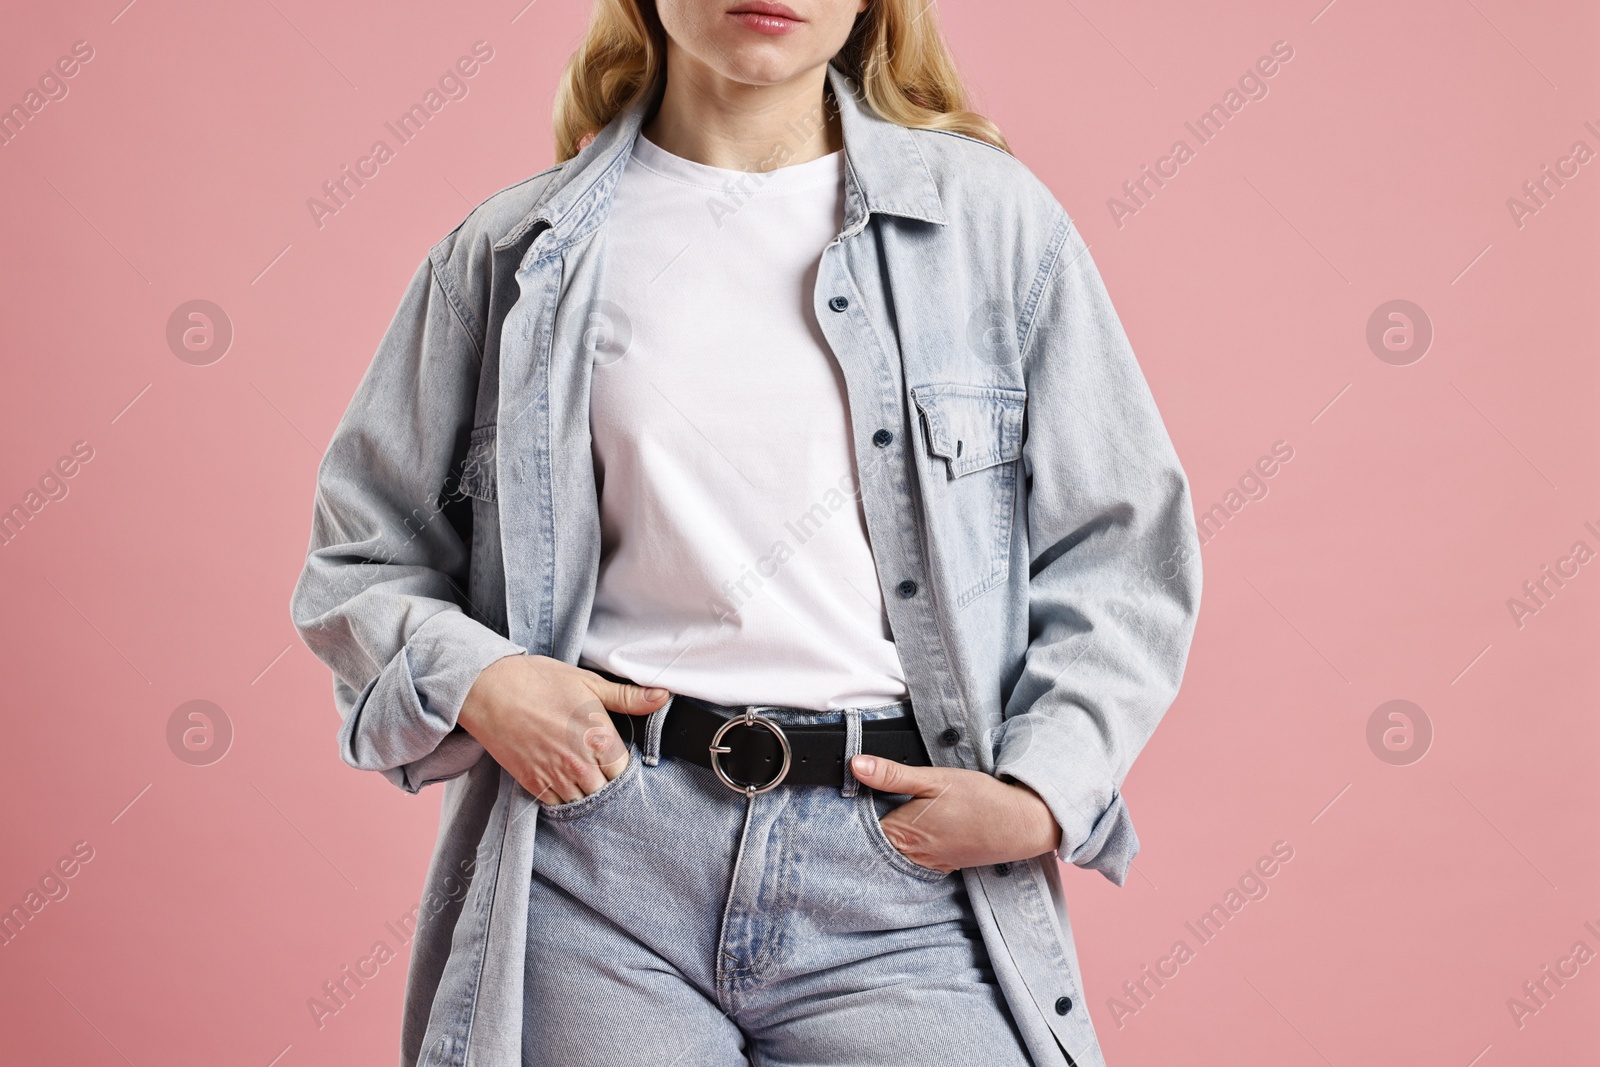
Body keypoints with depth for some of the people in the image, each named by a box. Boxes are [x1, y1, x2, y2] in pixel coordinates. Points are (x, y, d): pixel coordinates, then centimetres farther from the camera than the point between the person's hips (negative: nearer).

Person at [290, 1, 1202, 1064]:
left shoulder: (992, 215, 7)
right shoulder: (517, 251, 9)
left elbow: (1123, 554, 6)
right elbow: (361, 555, 14)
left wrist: (1040, 796, -7)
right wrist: (468, 678, -6)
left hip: (901, 880, 0)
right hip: (600, 871, 1)